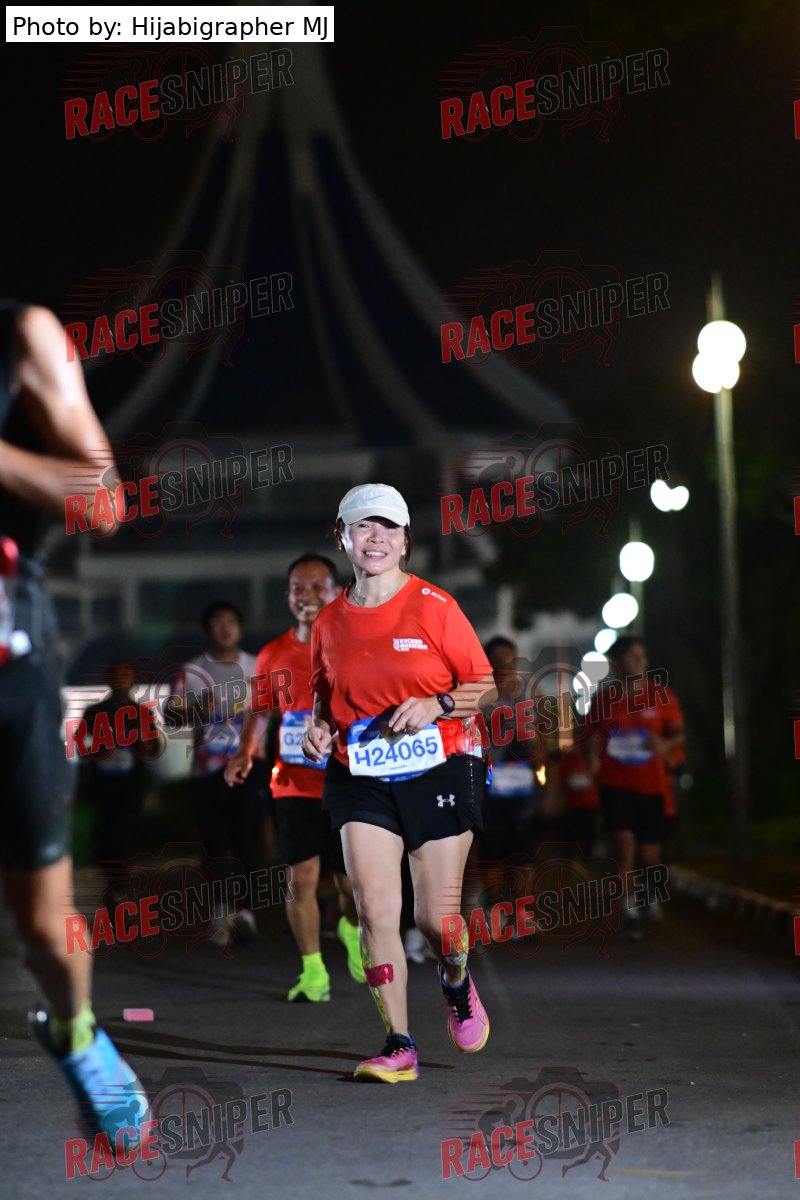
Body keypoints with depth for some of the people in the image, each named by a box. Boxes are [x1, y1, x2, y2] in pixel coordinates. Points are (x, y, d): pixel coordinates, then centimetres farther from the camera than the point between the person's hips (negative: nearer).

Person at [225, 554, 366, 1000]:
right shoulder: (273, 655, 1)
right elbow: (259, 709, 15)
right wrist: (246, 752, -1)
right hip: (295, 784, 1)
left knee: (352, 881, 5)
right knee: (302, 876, -6)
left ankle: (352, 929, 39)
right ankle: (313, 973, 4)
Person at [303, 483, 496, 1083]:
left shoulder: (434, 606, -5)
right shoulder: (330, 622, 6)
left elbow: (484, 684, 0)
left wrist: (436, 705, -17)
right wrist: (318, 726, 1)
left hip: (439, 769, -2)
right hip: (362, 777, 2)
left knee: (436, 917, -1)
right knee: (375, 910, -11)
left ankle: (457, 982, 35)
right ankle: (399, 1046, -3)